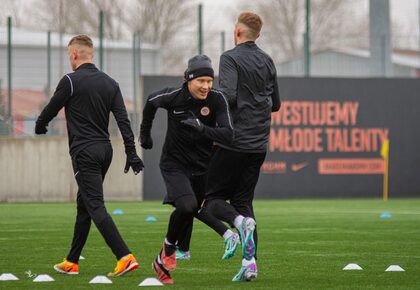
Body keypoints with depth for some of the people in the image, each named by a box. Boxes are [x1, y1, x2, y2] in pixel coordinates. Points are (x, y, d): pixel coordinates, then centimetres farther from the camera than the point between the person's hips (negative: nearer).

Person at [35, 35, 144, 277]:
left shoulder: (71, 81, -9)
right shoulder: (110, 83, 9)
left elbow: (51, 110, 3)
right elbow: (123, 120, 3)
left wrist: (40, 127, 25)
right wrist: (131, 154, 3)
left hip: (84, 152, -7)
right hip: (104, 150, 7)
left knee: (96, 207, -11)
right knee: (84, 206, 16)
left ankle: (125, 257, -25)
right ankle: (72, 262, 23)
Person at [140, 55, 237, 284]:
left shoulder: (217, 100, -16)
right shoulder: (172, 96, -16)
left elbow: (228, 135, -24)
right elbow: (151, 102, 8)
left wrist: (202, 128, -40)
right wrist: (145, 132, 20)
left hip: (202, 166, 3)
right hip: (175, 164, -3)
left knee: (190, 211, 12)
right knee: (187, 206, -26)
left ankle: (163, 261, 33)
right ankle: (169, 246, 1)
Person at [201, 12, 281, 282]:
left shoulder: (230, 58, -8)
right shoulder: (267, 61, 13)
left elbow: (228, 95, -21)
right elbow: (276, 104, 19)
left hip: (233, 141, -6)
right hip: (259, 145, 6)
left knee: (214, 198, 4)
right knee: (243, 200, 11)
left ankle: (240, 222, -27)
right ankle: (250, 262, -1)